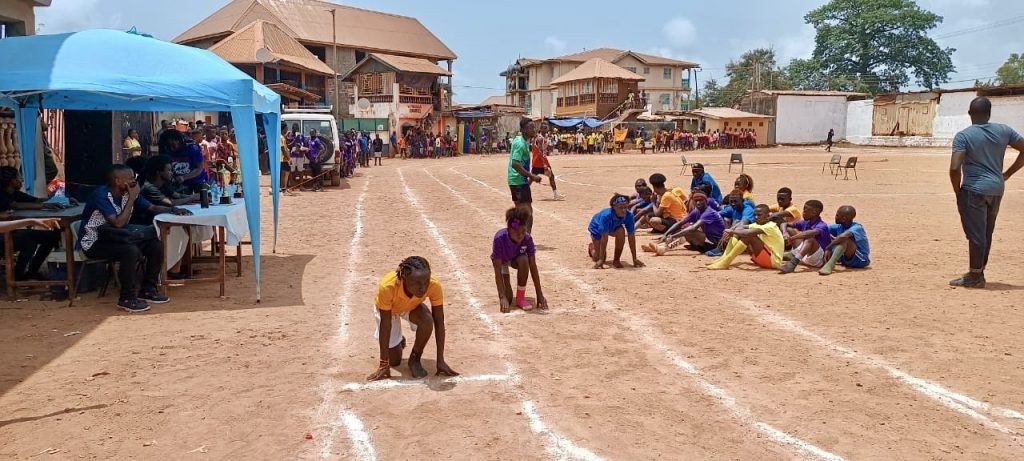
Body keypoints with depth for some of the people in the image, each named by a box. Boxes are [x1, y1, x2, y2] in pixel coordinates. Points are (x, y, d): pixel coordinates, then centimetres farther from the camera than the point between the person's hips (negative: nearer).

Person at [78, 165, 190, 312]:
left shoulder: (128, 192, -1)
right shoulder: (101, 195, -23)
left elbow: (153, 208, 9)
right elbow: (119, 223, -31)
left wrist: (173, 209, -8)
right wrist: (132, 198, -26)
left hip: (113, 238, 8)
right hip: (93, 243, -8)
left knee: (156, 246, -9)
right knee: (131, 251, -33)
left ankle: (147, 290, 3)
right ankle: (127, 298, -19)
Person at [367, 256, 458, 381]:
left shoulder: (434, 286, -37)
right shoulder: (387, 287, -43)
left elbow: (439, 322, -26)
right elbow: (385, 325, -32)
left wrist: (440, 360, -26)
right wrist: (384, 364, -28)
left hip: (412, 306, 1)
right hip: (387, 309, -1)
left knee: (427, 321, -32)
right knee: (394, 361, -1)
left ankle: (415, 359, -5)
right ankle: (398, 341, 33)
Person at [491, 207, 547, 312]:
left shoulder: (527, 239, -30)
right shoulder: (499, 239, -38)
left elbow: (533, 267, -25)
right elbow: (497, 271, -36)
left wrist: (540, 295, -27)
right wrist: (502, 297, -42)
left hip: (516, 258, 2)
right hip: (501, 260, -2)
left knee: (524, 260, -37)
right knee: (507, 298, -20)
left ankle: (521, 297, -17)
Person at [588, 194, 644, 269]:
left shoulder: (629, 216, -31)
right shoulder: (606, 215, -42)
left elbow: (631, 237, -27)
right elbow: (604, 237, -42)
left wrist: (635, 259, -27)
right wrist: (601, 260, -42)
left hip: (613, 227, 3)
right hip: (596, 228, -3)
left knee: (621, 231, -33)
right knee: (598, 258, -6)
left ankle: (616, 260, -15)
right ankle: (591, 247, 32)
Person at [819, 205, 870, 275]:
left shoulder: (857, 228, -21)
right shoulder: (840, 227, 0)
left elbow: (844, 236, -41)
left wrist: (828, 248, -38)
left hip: (861, 260, -8)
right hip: (847, 259, 8)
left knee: (845, 239, -33)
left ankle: (829, 264, -48)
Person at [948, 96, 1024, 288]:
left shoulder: (963, 136, -12)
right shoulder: (1004, 131, 4)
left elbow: (955, 168, -21)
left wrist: (957, 191, -6)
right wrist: (1007, 174, 15)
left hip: (974, 190, -6)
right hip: (997, 189, 6)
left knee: (976, 234, 0)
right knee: (986, 234, 16)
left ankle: (975, 277, 7)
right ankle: (978, 273, 27)